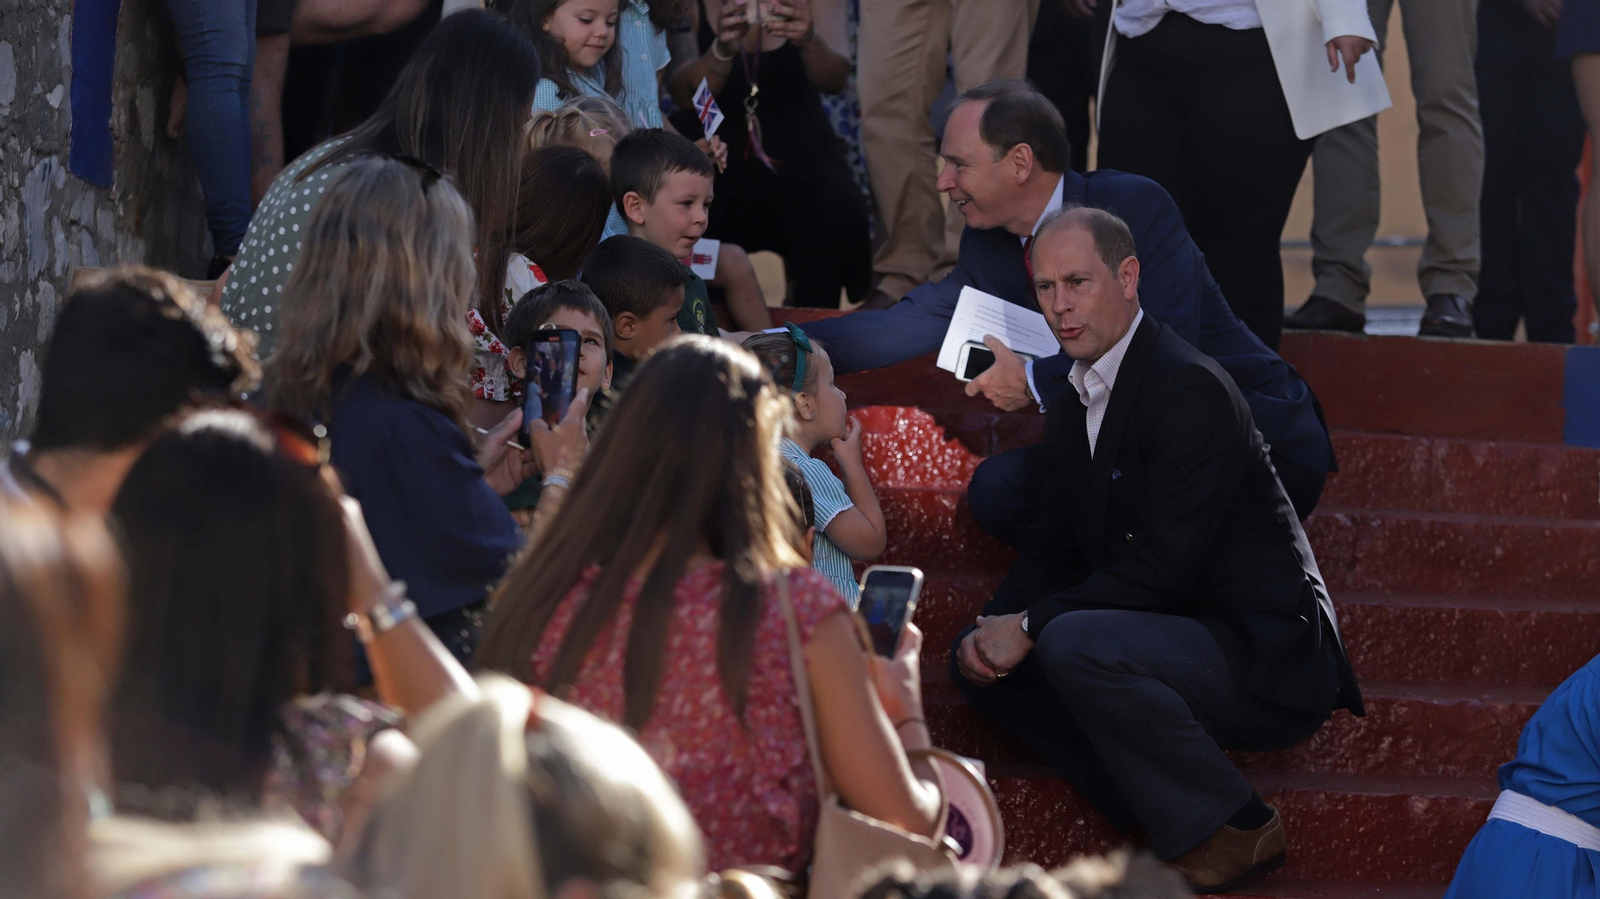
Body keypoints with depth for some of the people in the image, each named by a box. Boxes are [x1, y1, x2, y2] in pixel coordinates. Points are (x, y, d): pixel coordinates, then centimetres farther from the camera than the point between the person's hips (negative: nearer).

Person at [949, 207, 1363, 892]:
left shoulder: (1190, 388, -19)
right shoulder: (1071, 399, 11)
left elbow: (1164, 566, -24)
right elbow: (1052, 548, 13)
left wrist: (1030, 627, -21)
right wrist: (997, 627, -8)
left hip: (1263, 654, -10)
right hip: (1180, 637, 10)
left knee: (1074, 645, -32)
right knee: (980, 659, 2)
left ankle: (1230, 830, -14)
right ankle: (1168, 820, -2)